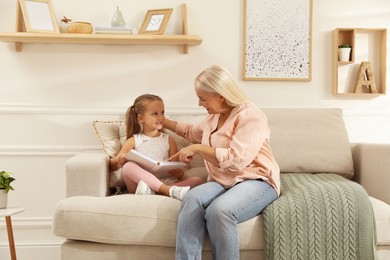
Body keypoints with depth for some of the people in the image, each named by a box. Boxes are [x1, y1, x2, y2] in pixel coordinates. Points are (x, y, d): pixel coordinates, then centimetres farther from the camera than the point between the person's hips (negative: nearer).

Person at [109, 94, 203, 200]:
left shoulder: (169, 140, 15)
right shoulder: (134, 140, 10)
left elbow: (177, 168, 13)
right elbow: (113, 167, 11)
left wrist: (179, 173, -12)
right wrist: (118, 161, -13)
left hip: (165, 182, 2)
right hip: (140, 182, -2)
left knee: (197, 180, -18)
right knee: (128, 166, -30)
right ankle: (169, 190, -45)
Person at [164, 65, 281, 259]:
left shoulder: (250, 115, -11)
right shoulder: (214, 116, 16)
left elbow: (236, 160, -23)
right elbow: (193, 133, 39)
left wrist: (196, 149, -17)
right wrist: (163, 122, 37)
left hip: (255, 181, -6)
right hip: (222, 182, 7)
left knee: (219, 210, -38)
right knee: (192, 198, -29)